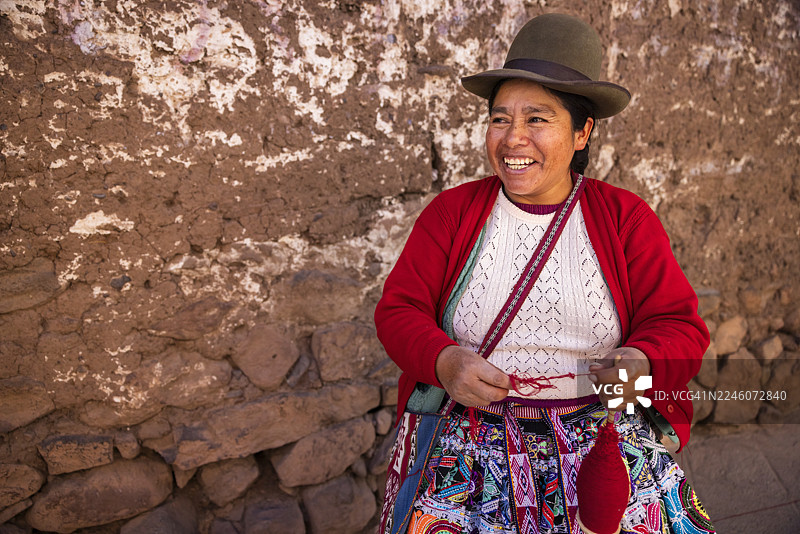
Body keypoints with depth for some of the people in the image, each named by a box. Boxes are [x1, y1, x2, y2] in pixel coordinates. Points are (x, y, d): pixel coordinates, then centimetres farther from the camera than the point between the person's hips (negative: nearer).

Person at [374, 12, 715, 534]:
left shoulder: (627, 217, 3)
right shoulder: (450, 212, 4)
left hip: (602, 439, 1)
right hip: (468, 441, 0)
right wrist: (444, 361, -18)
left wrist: (639, 363, -20)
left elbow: (678, 325, 2)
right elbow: (399, 310, 2)